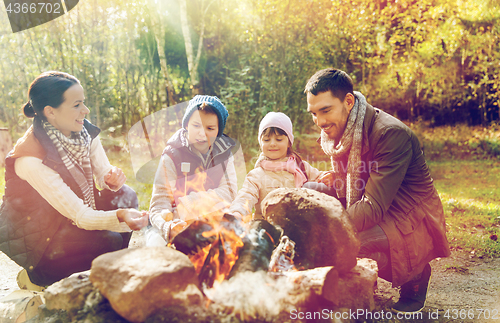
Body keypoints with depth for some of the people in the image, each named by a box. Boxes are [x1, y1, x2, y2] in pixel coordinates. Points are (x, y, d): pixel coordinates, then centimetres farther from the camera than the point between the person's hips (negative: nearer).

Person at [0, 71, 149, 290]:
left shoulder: (85, 132, -11)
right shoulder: (30, 158, -32)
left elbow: (103, 173, -5)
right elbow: (80, 216, -33)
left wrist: (112, 180, -30)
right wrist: (119, 217, -50)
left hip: (66, 221, 7)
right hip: (32, 237, -7)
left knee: (125, 196, -11)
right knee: (109, 242, -25)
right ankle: (37, 276, -1)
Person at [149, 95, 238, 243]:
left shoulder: (224, 152, 4)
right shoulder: (172, 156, -8)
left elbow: (229, 191, -8)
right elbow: (160, 202, -16)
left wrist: (183, 204, -19)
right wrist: (168, 227, -41)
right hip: (180, 225, -3)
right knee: (155, 246, -31)